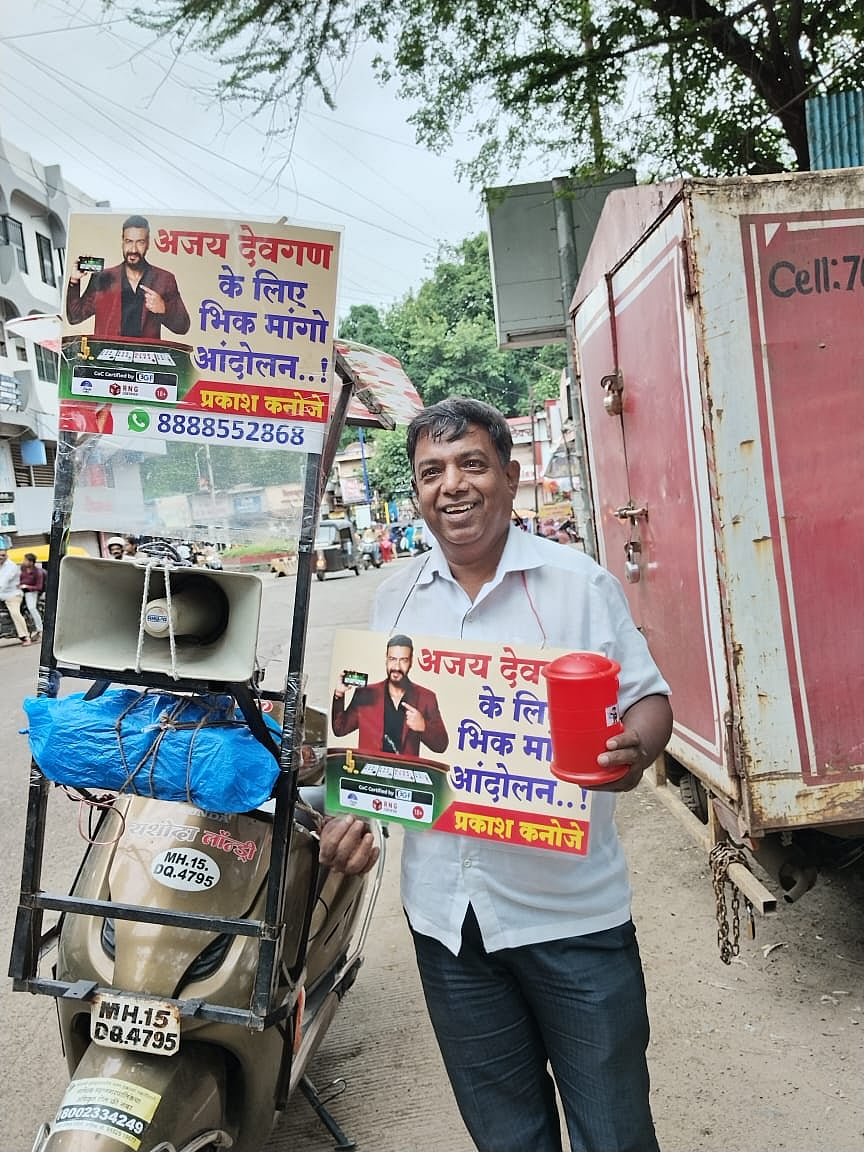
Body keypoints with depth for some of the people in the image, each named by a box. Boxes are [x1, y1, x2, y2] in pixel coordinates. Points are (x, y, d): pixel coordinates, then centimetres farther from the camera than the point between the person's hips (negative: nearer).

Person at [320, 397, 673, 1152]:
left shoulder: (579, 581, -7)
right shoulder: (397, 598, 6)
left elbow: (649, 698, -5)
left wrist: (635, 750, -26)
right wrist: (355, 812, -2)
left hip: (570, 909, -3)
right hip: (445, 911, 4)